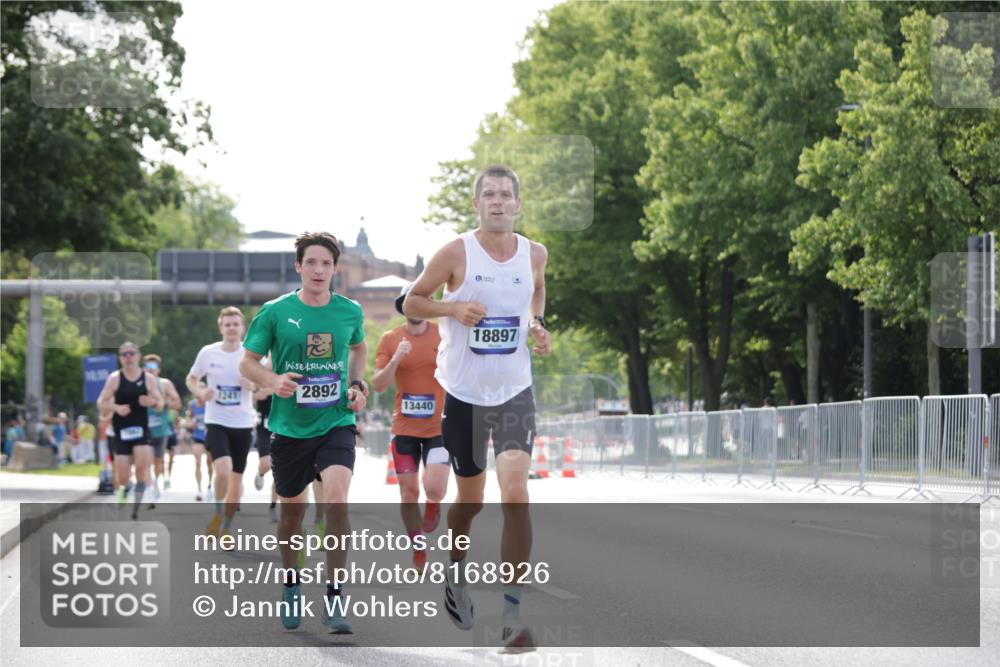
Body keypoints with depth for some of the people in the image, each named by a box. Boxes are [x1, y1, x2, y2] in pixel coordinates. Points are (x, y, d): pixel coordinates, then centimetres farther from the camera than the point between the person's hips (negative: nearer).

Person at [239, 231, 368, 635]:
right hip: (289, 427, 0)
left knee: (337, 499, -21)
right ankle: (291, 584, 38)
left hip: (336, 423, 0)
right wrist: (273, 381, -18)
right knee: (292, 509, 11)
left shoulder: (350, 312, 2)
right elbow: (248, 362, 2)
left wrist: (357, 383, 6)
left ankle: (334, 600, -14)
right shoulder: (275, 312, -5)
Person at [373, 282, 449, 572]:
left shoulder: (445, 335, -1)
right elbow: (378, 385, -3)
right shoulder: (390, 339, 2)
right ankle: (418, 551, 20)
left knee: (435, 489, -18)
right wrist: (396, 359, -16)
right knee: (409, 492, 3)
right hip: (404, 428, 1)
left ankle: (433, 504, 19)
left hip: (439, 427, -1)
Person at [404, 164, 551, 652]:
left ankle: (511, 612, -13)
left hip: (514, 391, 1)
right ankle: (455, 571, 44)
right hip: (464, 392, -1)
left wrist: (538, 327, 4)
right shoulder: (456, 253, -7)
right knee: (471, 498, 12)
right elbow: (411, 303, 1)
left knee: (516, 493, -16)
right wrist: (453, 308, -17)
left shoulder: (535, 254, 2)